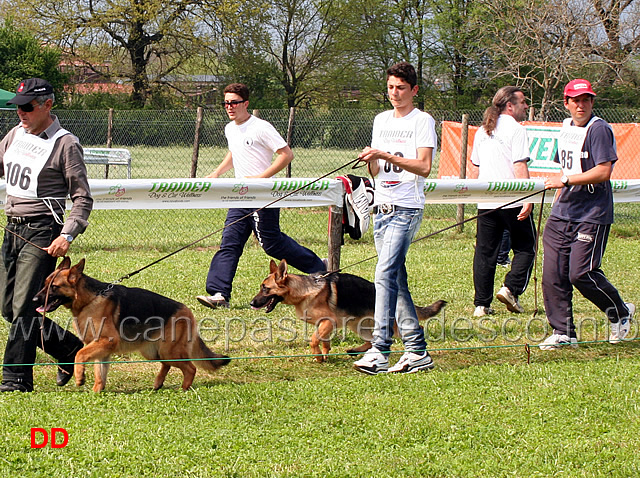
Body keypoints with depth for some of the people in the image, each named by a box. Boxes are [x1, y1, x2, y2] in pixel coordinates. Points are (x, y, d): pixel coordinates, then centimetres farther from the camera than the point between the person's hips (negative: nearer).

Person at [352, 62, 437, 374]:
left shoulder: (422, 121, -3)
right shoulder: (381, 120, 17)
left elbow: (424, 167, -13)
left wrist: (386, 156, -20)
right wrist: (371, 161, -5)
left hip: (406, 208, -7)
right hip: (382, 207, 8)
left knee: (385, 274, -19)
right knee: (396, 279, 7)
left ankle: (379, 351, -24)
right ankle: (417, 351, 12)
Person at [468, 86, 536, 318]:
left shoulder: (482, 131, 14)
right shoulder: (515, 129, -8)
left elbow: (474, 167, 19)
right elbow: (520, 166, -16)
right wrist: (527, 198, -18)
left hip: (486, 202, 6)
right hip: (512, 201, -6)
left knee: (485, 253, 7)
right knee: (525, 248, 8)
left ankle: (481, 304, 5)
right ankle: (510, 289, -7)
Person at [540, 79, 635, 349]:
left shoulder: (599, 129, -11)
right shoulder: (566, 128, 15)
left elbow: (603, 172, -19)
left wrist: (565, 180, -21)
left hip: (592, 216, -8)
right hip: (562, 215, 8)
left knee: (581, 274, -11)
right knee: (552, 275, 1)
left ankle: (621, 313, 13)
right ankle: (563, 333, 10)